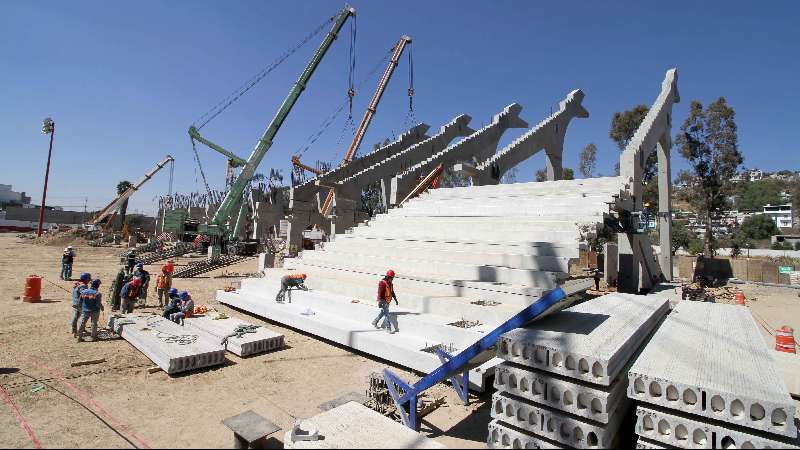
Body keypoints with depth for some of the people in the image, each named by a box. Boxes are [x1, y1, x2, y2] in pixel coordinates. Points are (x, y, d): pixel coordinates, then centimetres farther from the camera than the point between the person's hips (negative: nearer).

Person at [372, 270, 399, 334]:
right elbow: (380, 293, -21)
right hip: (383, 301, -9)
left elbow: (392, 292, 21)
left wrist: (395, 299, 19)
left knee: (383, 313, 20)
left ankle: (375, 322, 37)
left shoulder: (390, 283, 10)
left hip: (388, 301, 9)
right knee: (386, 314, -9)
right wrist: (380, 302, -25)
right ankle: (388, 328, -6)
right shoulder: (382, 283, -17)